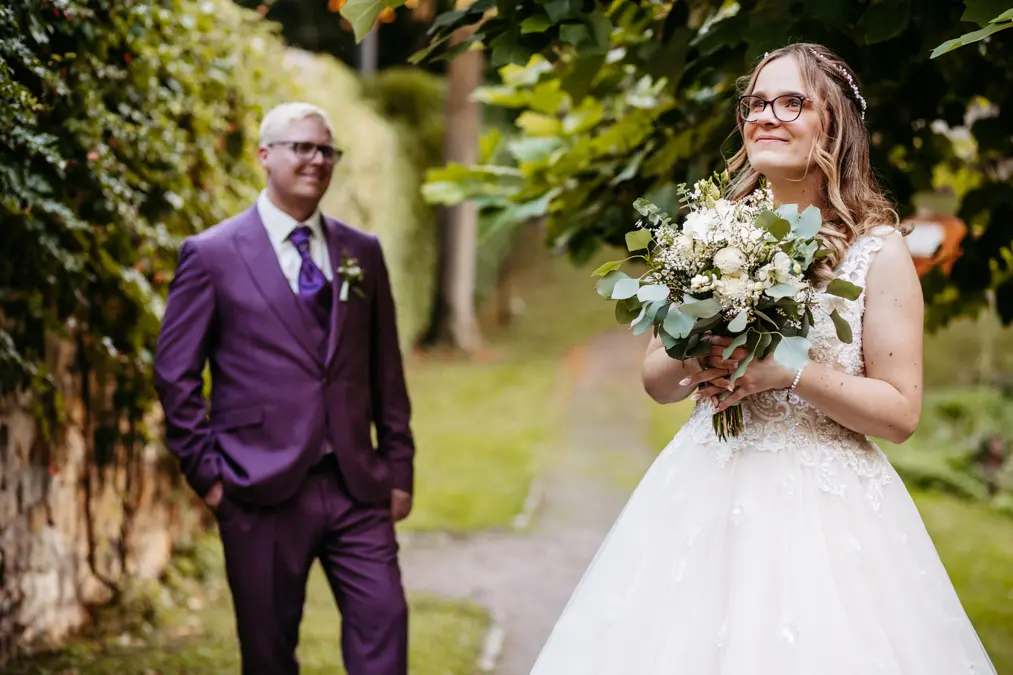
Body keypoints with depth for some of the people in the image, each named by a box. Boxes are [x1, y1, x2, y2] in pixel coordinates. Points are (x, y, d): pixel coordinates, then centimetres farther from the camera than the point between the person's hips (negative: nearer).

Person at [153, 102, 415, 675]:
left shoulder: (363, 252, 11)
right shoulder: (212, 254, -1)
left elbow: (386, 369, 13)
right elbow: (175, 374, 0)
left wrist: (399, 467, 10)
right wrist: (205, 472, -5)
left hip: (357, 486, 3)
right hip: (263, 492, -3)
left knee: (384, 627, -3)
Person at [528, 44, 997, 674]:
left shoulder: (879, 249, -4)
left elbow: (901, 412, -7)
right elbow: (657, 382, 11)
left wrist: (789, 372, -18)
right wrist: (693, 364, -11)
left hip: (826, 505, -3)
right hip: (706, 495, 3)